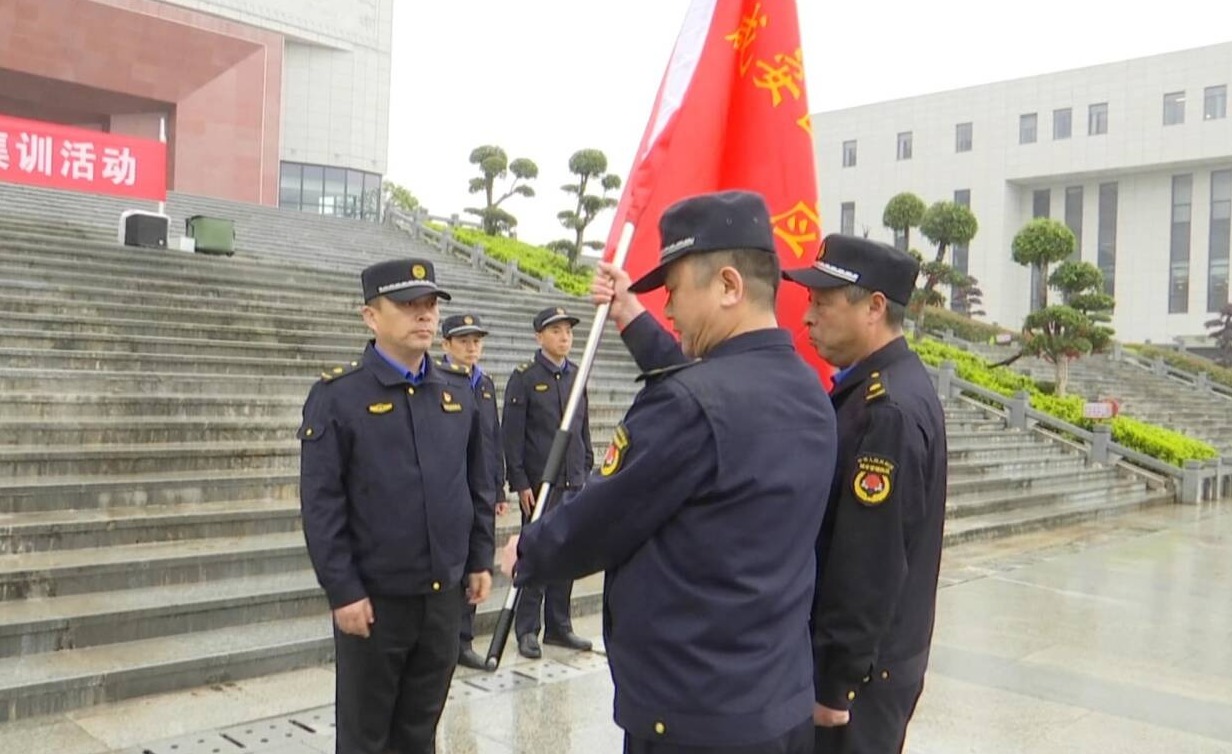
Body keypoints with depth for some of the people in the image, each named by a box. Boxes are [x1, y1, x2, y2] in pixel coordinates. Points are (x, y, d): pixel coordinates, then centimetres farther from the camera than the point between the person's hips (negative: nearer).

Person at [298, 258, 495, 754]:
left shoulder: (459, 391, 5)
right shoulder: (337, 396, -10)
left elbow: (478, 483, 11)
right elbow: (321, 504, -12)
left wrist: (480, 558, 9)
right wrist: (342, 590, -14)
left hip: (443, 592, 4)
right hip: (374, 596, -4)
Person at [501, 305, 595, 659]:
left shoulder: (576, 376, 12)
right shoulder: (524, 377, -5)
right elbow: (512, 434, -8)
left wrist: (586, 469, 12)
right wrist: (520, 483, -12)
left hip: (574, 483, 5)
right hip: (540, 483, -5)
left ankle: (559, 626, 21)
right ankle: (527, 631, 11)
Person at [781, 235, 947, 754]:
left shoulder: (889, 410, -24)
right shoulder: (872, 387, 7)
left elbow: (869, 564, -25)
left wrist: (833, 684, -19)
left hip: (860, 669, -9)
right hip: (862, 655, 9)